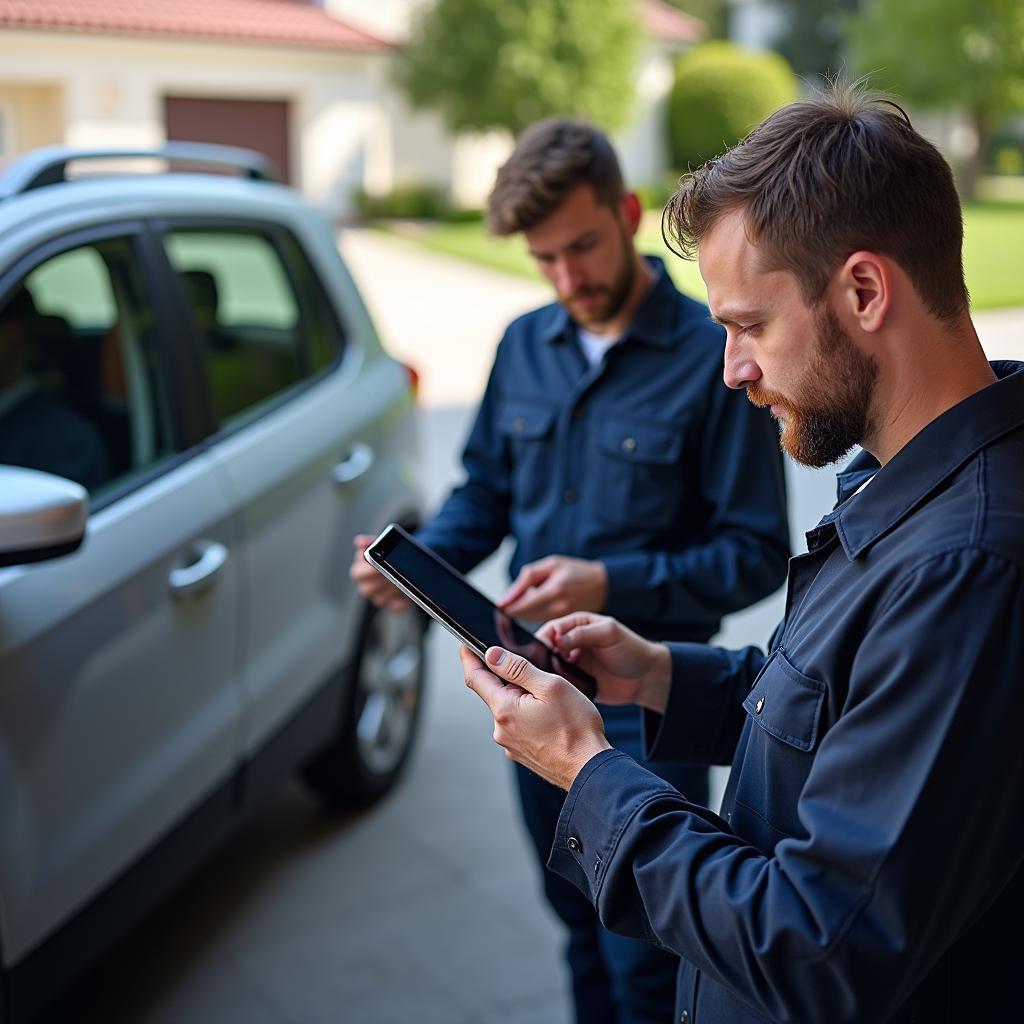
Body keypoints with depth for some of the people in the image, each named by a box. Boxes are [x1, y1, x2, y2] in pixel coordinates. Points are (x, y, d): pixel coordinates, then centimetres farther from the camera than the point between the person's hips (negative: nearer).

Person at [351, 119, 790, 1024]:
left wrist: (613, 586, -26)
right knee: (582, 924, 22)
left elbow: (755, 553, -14)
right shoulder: (525, 346, 3)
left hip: (643, 701, -5)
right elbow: (485, 492, 11)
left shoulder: (712, 356, -16)